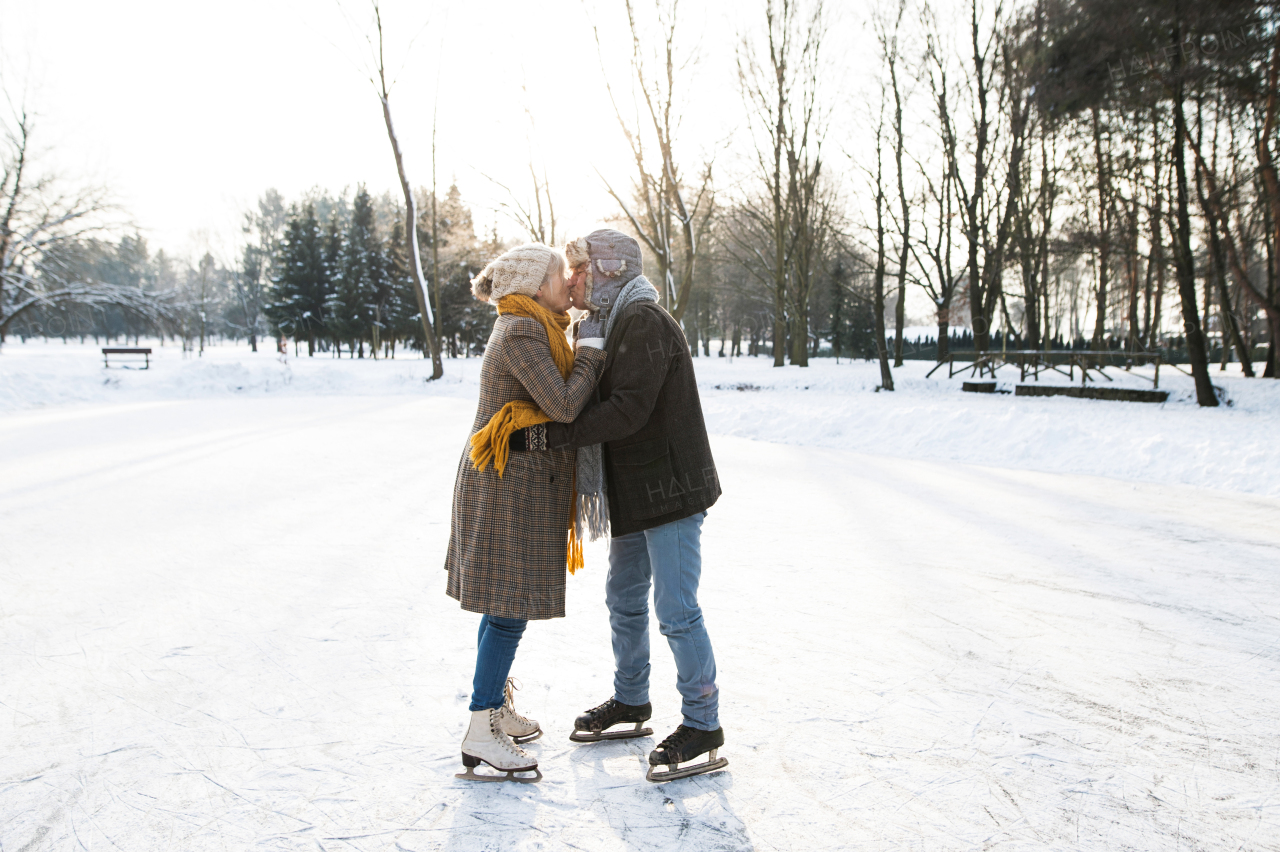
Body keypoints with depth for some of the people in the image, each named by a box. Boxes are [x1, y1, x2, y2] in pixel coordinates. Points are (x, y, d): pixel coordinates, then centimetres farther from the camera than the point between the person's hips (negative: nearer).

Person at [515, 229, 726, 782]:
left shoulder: (644, 321, -17)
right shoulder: (611, 325, 15)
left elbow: (629, 409, -25)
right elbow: (598, 402, 15)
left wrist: (553, 435, -22)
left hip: (670, 487, -10)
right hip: (634, 492, 10)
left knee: (676, 611, -6)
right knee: (624, 599, 19)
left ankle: (703, 727, 6)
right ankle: (631, 703, 35)